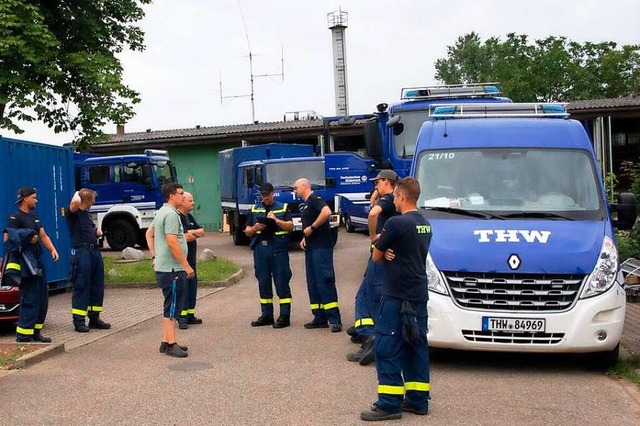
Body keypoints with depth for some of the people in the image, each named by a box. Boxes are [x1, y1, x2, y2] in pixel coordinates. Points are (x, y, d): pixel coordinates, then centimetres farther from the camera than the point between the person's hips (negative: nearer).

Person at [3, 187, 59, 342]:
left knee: (42, 298, 13)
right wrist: (27, 239, -17)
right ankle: (23, 335, -6)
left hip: (37, 262, 10)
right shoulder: (15, 218, -10)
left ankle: (36, 331, 22)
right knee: (30, 300, -10)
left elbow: (43, 236, 17)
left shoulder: (33, 217, 19)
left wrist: (53, 250, 2)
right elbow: (7, 239, -20)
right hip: (26, 265, -10)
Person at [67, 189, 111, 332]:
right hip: (81, 252, -9)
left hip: (95, 251, 9)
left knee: (97, 286, 11)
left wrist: (97, 232, 11)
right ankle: (79, 321, 0)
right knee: (81, 287, -5)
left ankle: (94, 318, 22)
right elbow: (75, 202, -29)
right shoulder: (74, 213, -6)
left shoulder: (87, 213, 21)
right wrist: (76, 194, -6)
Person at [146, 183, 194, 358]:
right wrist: (187, 266, -20)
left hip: (162, 266, 10)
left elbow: (149, 233, 25)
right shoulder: (171, 214, -17)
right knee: (173, 307, -6)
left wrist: (154, 256, 20)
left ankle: (166, 342, 21)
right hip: (172, 268, -10)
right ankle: (171, 344, -3)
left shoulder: (162, 212, 15)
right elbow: (172, 242, -24)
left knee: (170, 307, 16)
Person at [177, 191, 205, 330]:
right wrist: (195, 234, -3)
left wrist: (190, 233, -7)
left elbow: (202, 232, 10)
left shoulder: (189, 217, 17)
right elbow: (185, 237, -22)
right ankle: (182, 318, -6)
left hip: (191, 258, 9)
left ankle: (190, 315, 19)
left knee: (192, 286, 11)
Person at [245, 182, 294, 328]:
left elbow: (291, 226, -2)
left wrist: (276, 220, -16)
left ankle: (285, 316, -2)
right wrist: (255, 228, -6)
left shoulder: (283, 208, 8)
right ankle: (266, 315, 15)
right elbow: (247, 231, 15)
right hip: (260, 248, 4)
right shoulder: (254, 209, 16)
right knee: (263, 282, 7)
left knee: (281, 282, -4)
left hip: (278, 249, -3)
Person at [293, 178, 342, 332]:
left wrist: (311, 228, -19)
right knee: (313, 284, 9)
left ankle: (335, 320, -11)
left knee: (325, 282, -12)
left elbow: (326, 212, -27)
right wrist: (305, 238, 10)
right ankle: (320, 319, 13)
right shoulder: (304, 204, 20)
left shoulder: (314, 198, -9)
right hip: (311, 247, 10)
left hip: (321, 246, -10)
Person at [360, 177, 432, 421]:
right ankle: (418, 400, 16)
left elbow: (376, 256, -7)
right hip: (419, 296, 9)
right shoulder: (425, 225, 12)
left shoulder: (397, 223, -16)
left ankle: (389, 404, -4)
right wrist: (391, 253, 2)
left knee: (387, 349, -4)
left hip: (397, 297, -9)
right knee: (416, 346, 12)